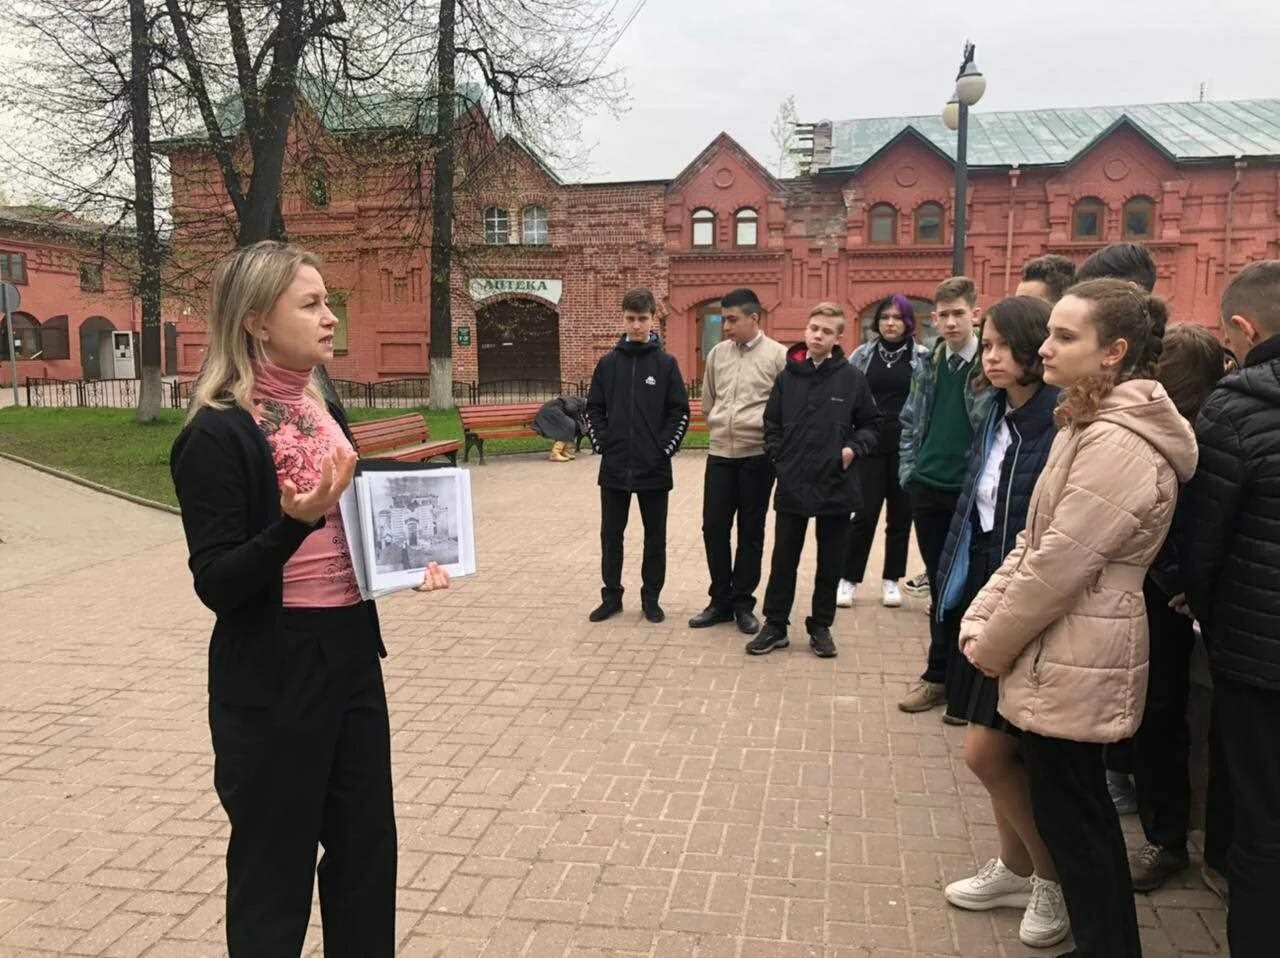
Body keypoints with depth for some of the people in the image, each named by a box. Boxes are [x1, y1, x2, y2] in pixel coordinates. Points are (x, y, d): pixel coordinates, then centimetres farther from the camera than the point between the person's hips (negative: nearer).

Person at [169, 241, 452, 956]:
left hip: (352, 655, 7)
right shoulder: (216, 433, -15)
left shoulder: (323, 407, 8)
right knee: (274, 869, 10)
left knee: (366, 849, 18)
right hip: (274, 675, -7)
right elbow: (218, 583, -17)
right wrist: (296, 520, -32)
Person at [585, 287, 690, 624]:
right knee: (611, 534, 9)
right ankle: (612, 596, 22)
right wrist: (602, 444, -2)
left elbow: (680, 411, -1)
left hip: (654, 468, -2)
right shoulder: (608, 362, 5)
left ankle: (651, 597, 20)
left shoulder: (666, 363, -1)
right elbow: (594, 409, 8)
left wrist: (665, 447, -8)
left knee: (655, 536, 8)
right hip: (614, 467, 2)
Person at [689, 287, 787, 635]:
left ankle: (743, 603, 17)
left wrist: (768, 433, -1)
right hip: (720, 454, 4)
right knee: (713, 526, 5)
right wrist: (719, 430, 14)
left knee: (751, 531, 6)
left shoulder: (778, 355, -6)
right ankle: (721, 600, 19)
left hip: (758, 455, -4)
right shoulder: (717, 353, 7)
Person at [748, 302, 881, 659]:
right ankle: (775, 626, 21)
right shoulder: (787, 377, 2)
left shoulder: (853, 379, -2)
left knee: (830, 563, 11)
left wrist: (855, 448, -9)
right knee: (783, 560, 9)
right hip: (792, 486, 1)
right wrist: (780, 459, -2)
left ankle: (821, 627, 25)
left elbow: (871, 424, 7)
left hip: (837, 486, 0)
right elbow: (772, 425, 9)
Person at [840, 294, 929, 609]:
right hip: (870, 447, 0)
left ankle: (891, 580, 21)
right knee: (865, 515, -2)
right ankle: (849, 579, 10)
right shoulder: (862, 356, 5)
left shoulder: (923, 358, 2)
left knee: (900, 515, 8)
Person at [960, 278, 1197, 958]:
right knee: (1080, 811, 21)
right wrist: (979, 618, 3)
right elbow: (1032, 542, 11)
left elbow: (1057, 567, -23)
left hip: (1074, 665, -10)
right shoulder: (1090, 425, 11)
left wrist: (991, 643, -10)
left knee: (1071, 818, 4)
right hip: (1066, 655, 10)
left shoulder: (1118, 444, -23)